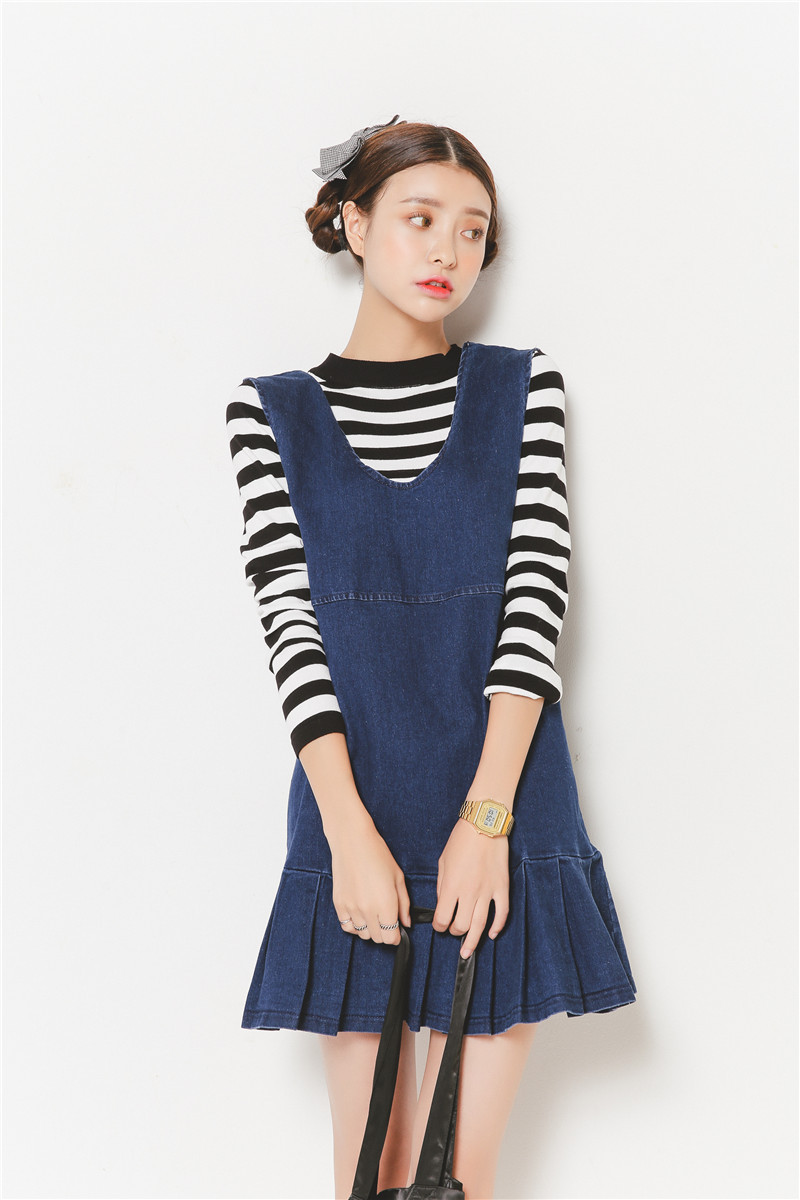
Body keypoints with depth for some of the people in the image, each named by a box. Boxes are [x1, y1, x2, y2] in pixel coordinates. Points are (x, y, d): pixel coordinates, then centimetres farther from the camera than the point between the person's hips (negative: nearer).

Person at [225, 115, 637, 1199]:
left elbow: (535, 604, -3)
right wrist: (351, 831, -13)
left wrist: (482, 822, -13)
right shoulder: (271, 414, 5)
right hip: (351, 804, 0)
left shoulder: (524, 390, 6)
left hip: (503, 805, 0)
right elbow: (291, 623, -2)